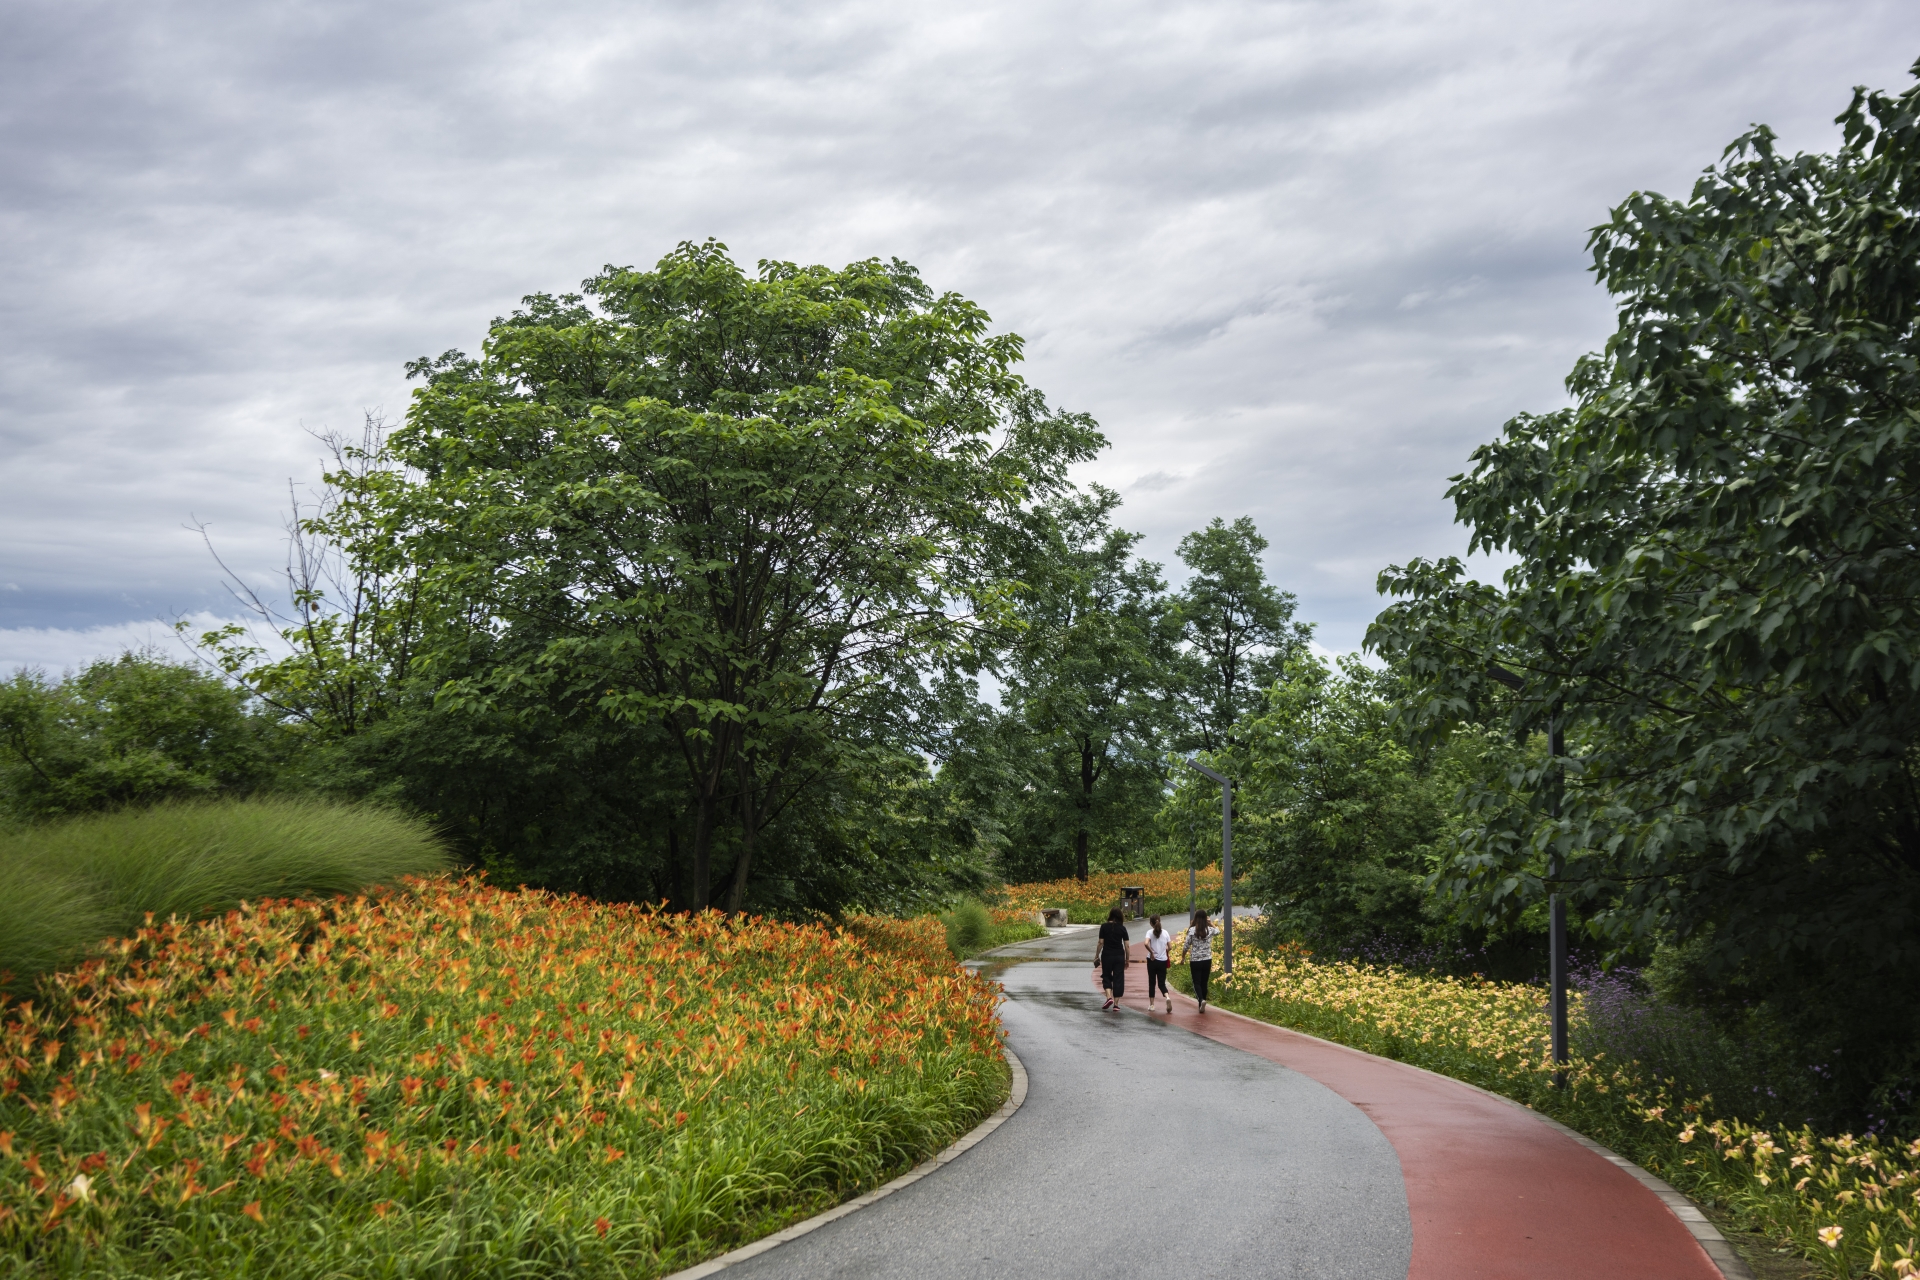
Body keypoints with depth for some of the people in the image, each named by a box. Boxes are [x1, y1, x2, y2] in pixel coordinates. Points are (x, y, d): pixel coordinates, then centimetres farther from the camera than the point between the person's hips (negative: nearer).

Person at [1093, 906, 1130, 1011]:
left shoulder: (1104, 927, -6)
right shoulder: (1122, 928, -1)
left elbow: (1100, 943, -6)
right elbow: (1126, 945, -1)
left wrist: (1096, 956, 3)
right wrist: (1127, 960, 8)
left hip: (1107, 955, -1)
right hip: (1119, 956, 1)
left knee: (1106, 977, 13)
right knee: (1118, 979, 7)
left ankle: (1109, 997, -9)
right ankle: (1116, 1004, 5)